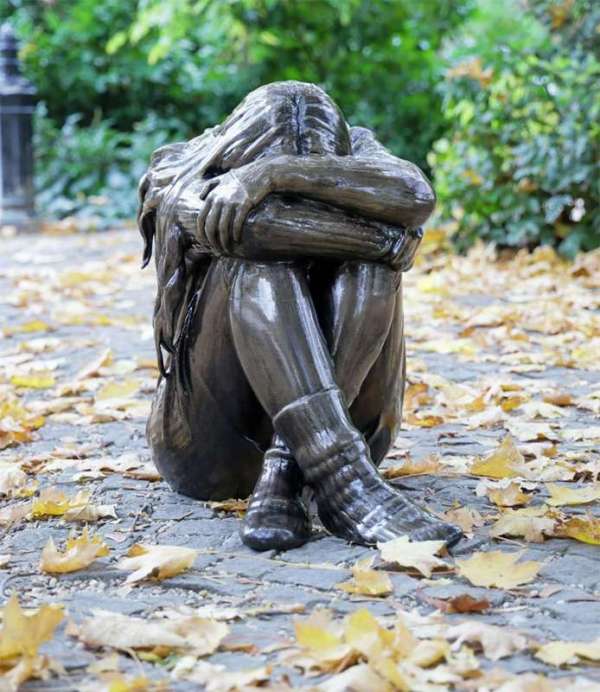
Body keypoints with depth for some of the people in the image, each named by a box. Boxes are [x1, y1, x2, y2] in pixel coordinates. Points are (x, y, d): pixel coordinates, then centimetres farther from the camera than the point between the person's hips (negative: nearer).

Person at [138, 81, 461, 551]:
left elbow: (415, 196, -25)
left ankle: (284, 470, -34)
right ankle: (345, 482, -43)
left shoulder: (351, 152, -2)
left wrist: (279, 174, -32)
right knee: (260, 261, -28)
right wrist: (387, 237, -26)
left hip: (344, 420, 2)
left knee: (370, 266, -24)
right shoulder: (178, 175, -8)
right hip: (214, 434, -2)